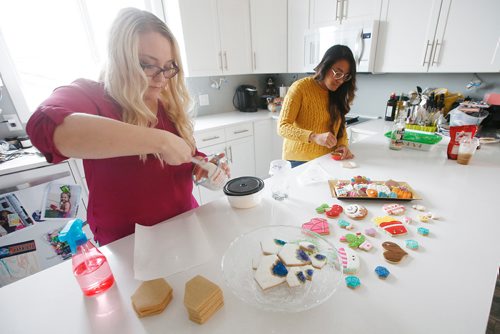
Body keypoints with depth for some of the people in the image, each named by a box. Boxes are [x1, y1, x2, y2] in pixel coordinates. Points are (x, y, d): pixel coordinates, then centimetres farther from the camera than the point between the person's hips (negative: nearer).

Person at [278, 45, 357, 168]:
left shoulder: (337, 93, 6)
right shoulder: (300, 87, -13)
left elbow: (340, 125, 10)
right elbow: (283, 127, -20)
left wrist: (342, 144, -12)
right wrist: (314, 137, -34)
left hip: (327, 160, 6)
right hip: (300, 160, -5)